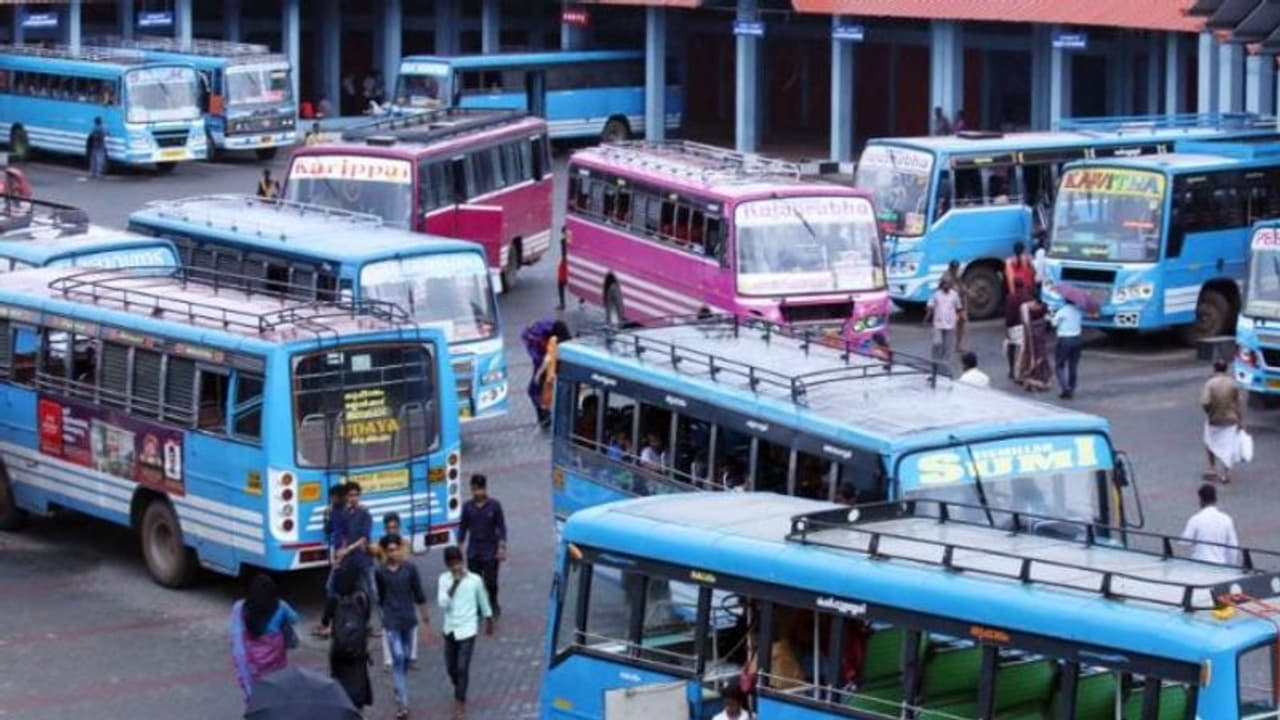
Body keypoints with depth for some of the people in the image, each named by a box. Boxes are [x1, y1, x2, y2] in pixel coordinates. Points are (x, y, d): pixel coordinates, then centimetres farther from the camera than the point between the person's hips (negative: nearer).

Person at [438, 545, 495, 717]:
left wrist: (489, 622, 16)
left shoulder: (474, 580, -10)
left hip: (467, 629, -3)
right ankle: (459, 692, 41)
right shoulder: (444, 579, -5)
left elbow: (483, 601, 5)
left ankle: (460, 700, 9)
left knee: (462, 667, -6)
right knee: (451, 667, 14)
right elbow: (443, 604, -16)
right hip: (450, 629, 3)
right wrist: (454, 584, -25)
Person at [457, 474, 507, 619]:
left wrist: (502, 547, -9)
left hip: (490, 552, -2)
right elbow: (463, 527, 9)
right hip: (473, 551, 2)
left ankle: (493, 606, 27)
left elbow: (501, 527, -3)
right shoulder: (467, 507, 0)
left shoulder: (494, 506, -7)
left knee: (491, 582, 5)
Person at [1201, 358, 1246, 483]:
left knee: (1210, 444, 21)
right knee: (1228, 447, 11)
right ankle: (1226, 473, 9)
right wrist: (1241, 420, 3)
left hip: (1214, 420, -1)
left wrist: (1208, 412, -5)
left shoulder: (1210, 383, -16)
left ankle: (1213, 469, 19)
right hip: (1230, 419, 1)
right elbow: (1239, 403, -5)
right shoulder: (1233, 384, -8)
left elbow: (1204, 402, -25)